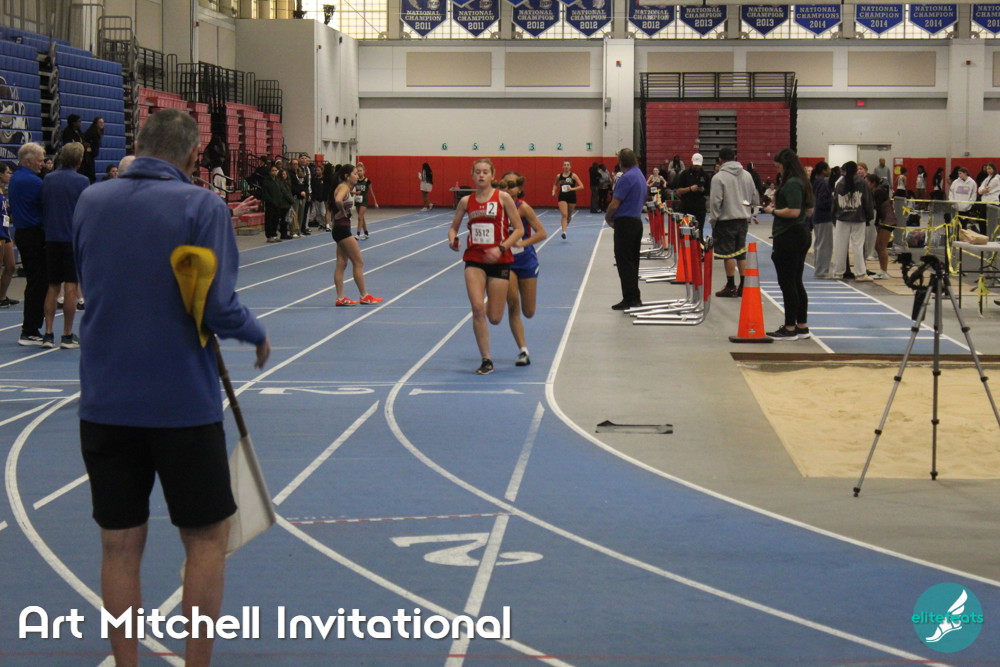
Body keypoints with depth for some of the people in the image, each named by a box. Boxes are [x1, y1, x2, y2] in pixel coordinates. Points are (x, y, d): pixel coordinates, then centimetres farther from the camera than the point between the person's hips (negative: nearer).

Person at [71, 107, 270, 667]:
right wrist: (257, 333, 2)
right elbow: (219, 307, -16)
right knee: (207, 537, 10)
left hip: (105, 402, 4)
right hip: (184, 403, -4)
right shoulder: (203, 206, -11)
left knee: (121, 545, 9)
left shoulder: (90, 202, 3)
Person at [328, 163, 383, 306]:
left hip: (341, 229, 10)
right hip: (342, 229, -10)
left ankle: (340, 298, 9)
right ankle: (364, 296, 3)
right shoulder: (344, 187, -14)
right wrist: (342, 211, -19)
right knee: (358, 262, -2)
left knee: (341, 264, 8)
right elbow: (338, 200, -36)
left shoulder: (347, 188, 14)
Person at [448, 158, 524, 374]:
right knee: (477, 309, -15)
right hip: (474, 260, 2)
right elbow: (453, 227, 14)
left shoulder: (503, 198, -5)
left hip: (499, 261, -2)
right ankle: (486, 360, -4)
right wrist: (453, 239, -9)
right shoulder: (466, 201, 4)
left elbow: (519, 229, -5)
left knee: (494, 318, 2)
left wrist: (501, 248, -17)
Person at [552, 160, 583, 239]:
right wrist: (554, 190, 2)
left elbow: (581, 186, -11)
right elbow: (555, 184, 21)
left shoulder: (573, 175, -7)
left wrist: (572, 188, -23)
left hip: (571, 197, 0)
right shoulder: (559, 176, 1)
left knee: (569, 215, 14)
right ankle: (564, 232, -21)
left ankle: (566, 224, 45)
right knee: (564, 215, -16)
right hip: (562, 197, 0)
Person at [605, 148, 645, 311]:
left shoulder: (626, 178, -17)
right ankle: (634, 298, 18)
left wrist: (608, 218, 0)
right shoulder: (640, 176, 12)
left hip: (625, 223, -9)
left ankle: (629, 299, -5)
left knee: (624, 262, -5)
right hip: (637, 221, 9)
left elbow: (615, 204, -19)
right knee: (632, 262, 14)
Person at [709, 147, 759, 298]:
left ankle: (730, 287, 2)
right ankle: (743, 286, 11)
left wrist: (714, 219, -2)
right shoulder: (747, 175, 8)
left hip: (726, 219, -6)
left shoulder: (719, 177, -11)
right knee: (741, 253, 11)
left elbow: (715, 201, -12)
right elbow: (755, 198, 12)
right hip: (743, 219, 6)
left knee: (728, 254, 0)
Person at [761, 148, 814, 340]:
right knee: (796, 282, 15)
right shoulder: (800, 182, 15)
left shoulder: (791, 184, -16)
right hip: (802, 234, 10)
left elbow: (793, 211, -25)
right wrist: (777, 207, 15)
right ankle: (802, 326, 21)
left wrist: (773, 211, -10)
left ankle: (790, 329, 0)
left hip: (789, 238, -10)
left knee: (787, 283, -4)